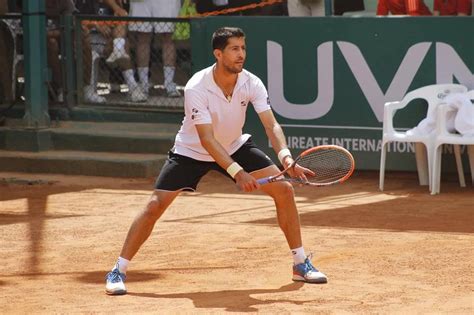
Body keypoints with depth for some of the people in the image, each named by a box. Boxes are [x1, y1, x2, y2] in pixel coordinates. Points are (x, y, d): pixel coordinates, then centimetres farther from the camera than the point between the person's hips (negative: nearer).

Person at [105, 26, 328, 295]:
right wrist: (237, 173, -45)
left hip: (236, 147, 4)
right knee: (156, 205, -15)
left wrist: (286, 157, -44)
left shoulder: (252, 84, -18)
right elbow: (207, 139, -35)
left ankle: (301, 264, 5)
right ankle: (118, 271, -3)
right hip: (192, 152, -4)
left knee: (284, 190, -8)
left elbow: (271, 125, -25)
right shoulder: (196, 88, -30)